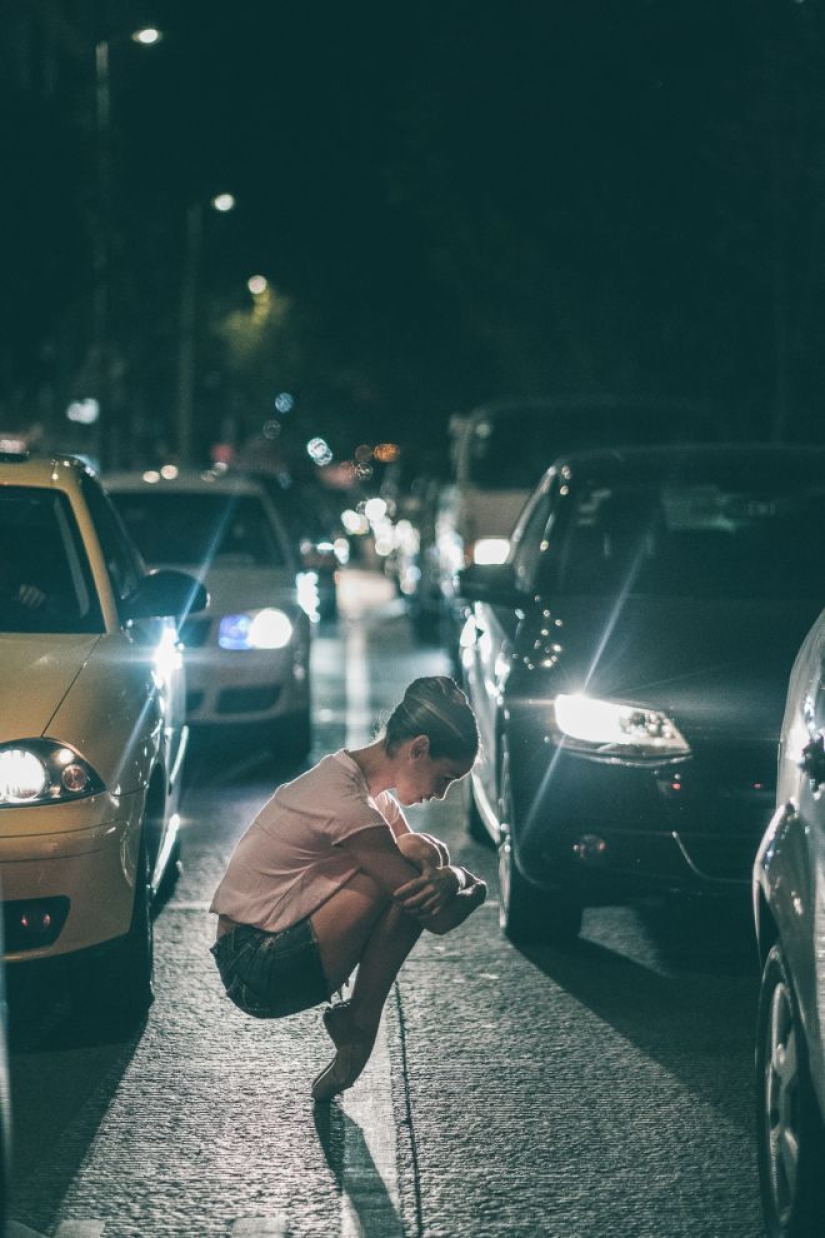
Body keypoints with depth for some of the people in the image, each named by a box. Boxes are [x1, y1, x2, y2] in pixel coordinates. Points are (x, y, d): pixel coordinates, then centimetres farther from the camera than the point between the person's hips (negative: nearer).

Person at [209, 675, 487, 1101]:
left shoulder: (357, 778, 7)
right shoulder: (347, 802, -24)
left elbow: (425, 854, 11)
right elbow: (436, 917, -21)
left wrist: (446, 877, -13)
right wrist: (471, 887, 1)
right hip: (258, 975, -10)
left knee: (422, 854, 1)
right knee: (408, 884, -23)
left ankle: (353, 1021, 5)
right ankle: (358, 1026, -4)